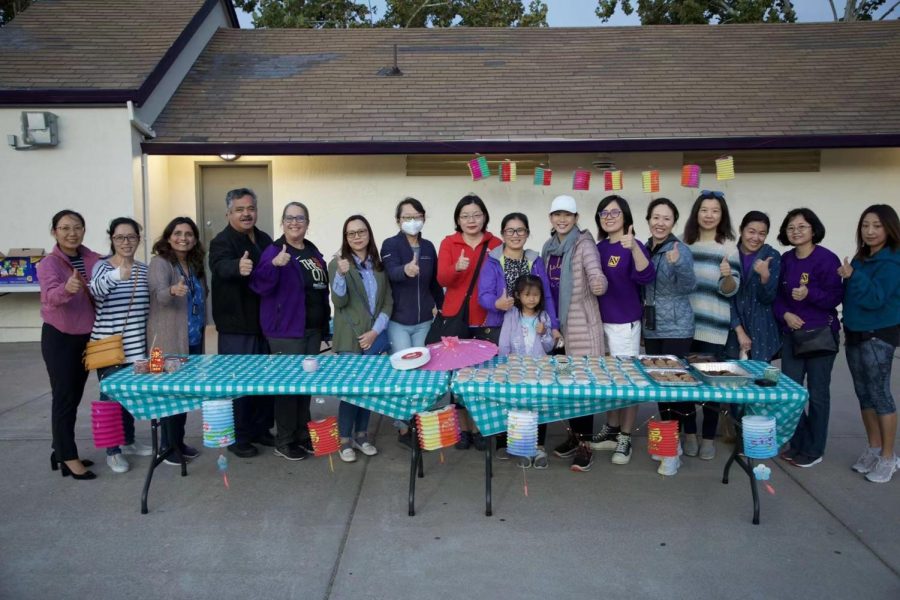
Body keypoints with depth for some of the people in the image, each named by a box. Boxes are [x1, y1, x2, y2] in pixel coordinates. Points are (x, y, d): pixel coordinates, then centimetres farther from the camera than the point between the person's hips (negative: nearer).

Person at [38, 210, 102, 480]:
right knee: (64, 397, -1)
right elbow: (51, 296, -33)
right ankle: (69, 457, 8)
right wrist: (67, 289, -52)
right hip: (58, 337, -5)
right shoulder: (48, 264, -13)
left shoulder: (95, 260, 0)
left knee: (74, 397, 14)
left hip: (87, 336, 5)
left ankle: (61, 451, 27)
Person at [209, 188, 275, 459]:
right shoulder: (222, 241, -11)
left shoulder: (265, 239, 10)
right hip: (236, 325, -7)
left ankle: (261, 428, 29)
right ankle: (238, 437, 14)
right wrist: (238, 267, -57)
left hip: (264, 322, 7)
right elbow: (221, 266, -34)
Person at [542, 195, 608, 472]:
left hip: (581, 322, -6)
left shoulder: (584, 243, -10)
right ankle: (574, 434, 26)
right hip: (557, 321, 6)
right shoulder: (548, 247, 10)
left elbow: (596, 273, -25)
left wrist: (599, 284, -47)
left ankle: (585, 444, 2)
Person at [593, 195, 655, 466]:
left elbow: (646, 277, -28)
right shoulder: (599, 248, 8)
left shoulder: (633, 247, -10)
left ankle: (625, 439, 12)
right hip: (600, 321, 7)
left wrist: (633, 247, -41)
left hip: (624, 322, -6)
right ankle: (611, 431, 28)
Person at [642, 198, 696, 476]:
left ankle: (673, 449, 5)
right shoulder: (644, 249, 7)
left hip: (676, 329, -6)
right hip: (651, 328, 6)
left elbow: (688, 287, -23)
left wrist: (677, 264, -39)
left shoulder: (681, 250, -11)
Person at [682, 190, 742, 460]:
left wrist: (728, 276, -28)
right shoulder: (685, 245, 9)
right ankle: (689, 434, 19)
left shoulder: (728, 248, -1)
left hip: (714, 326, -3)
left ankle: (708, 438, 13)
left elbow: (730, 290, -7)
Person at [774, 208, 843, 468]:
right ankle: (798, 443, 23)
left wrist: (809, 294, -31)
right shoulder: (786, 259, 6)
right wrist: (785, 314, -9)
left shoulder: (827, 258, -11)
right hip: (792, 333, 5)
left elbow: (836, 296, -14)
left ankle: (814, 449, 18)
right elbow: (778, 294, 9)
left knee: (817, 393, 5)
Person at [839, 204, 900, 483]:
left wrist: (853, 277, -28)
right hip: (856, 334, 8)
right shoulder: (861, 258, 11)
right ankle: (874, 449, 24)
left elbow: (875, 298, -22)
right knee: (864, 393, 12)